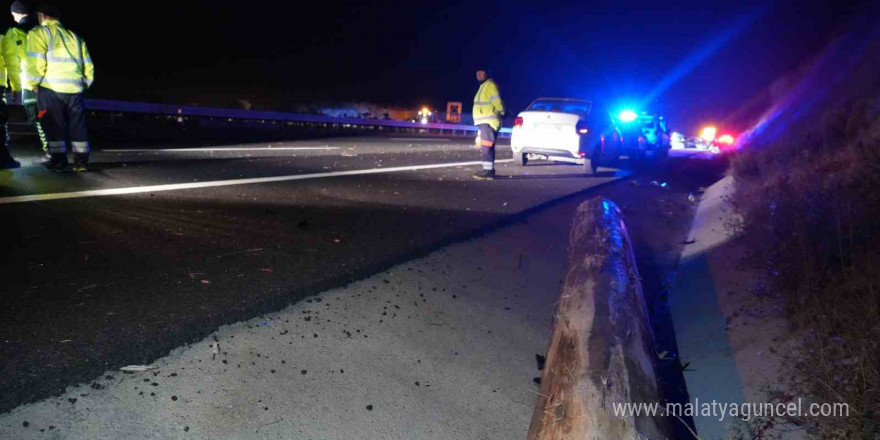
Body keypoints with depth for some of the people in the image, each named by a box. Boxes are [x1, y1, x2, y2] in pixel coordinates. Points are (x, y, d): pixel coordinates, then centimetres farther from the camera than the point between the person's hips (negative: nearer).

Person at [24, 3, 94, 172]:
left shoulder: (39, 33, 4)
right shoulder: (75, 37, 20)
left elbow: (35, 62, -7)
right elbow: (88, 66, 15)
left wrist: (32, 85, 5)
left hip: (51, 89, -4)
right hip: (75, 89, 4)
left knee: (54, 126, 2)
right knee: (78, 125, 9)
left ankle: (58, 160, 2)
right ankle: (81, 160, 10)